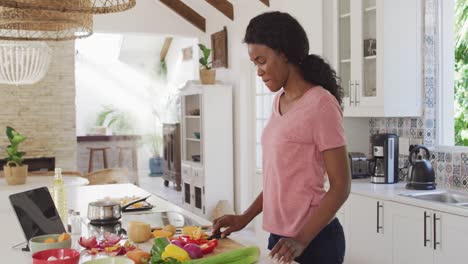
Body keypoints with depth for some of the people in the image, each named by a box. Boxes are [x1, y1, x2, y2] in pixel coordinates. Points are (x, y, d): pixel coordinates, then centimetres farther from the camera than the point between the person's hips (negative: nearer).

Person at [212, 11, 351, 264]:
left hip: (314, 239, -7)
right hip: (280, 235, 7)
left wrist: (302, 239, -21)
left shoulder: (320, 105, -17)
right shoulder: (279, 102, 6)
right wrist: (245, 217, 6)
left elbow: (340, 187, -15)